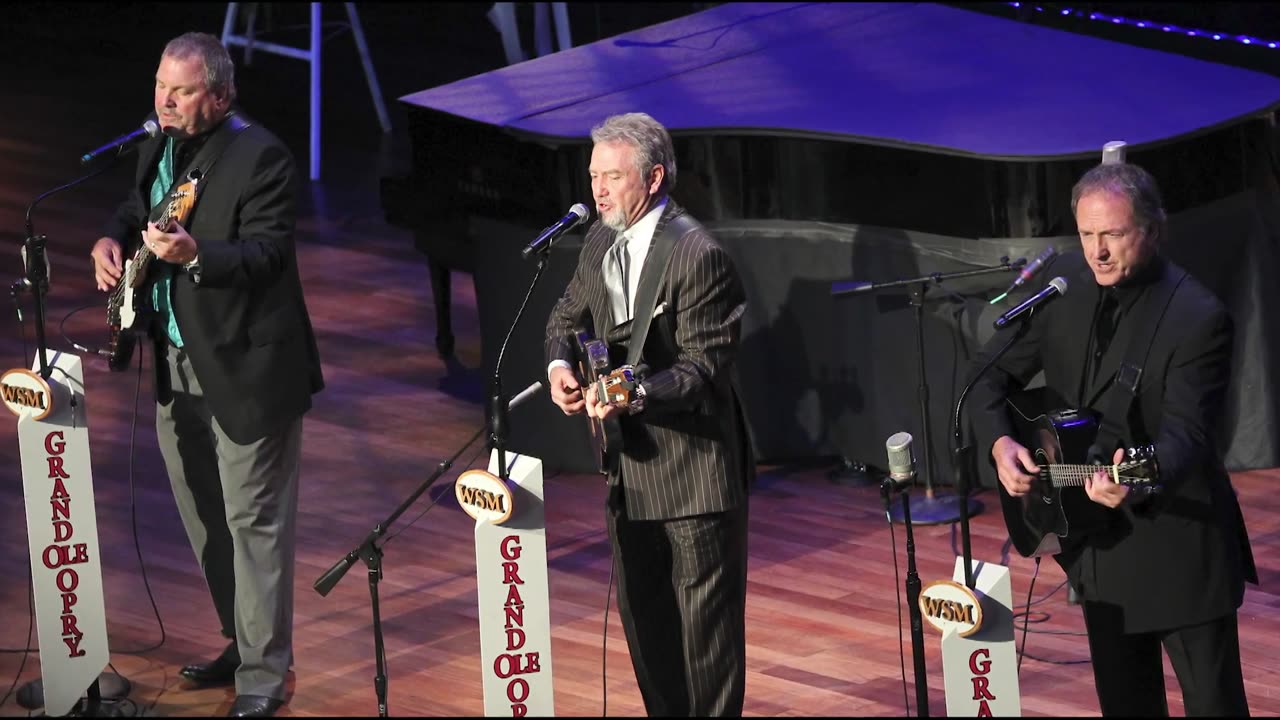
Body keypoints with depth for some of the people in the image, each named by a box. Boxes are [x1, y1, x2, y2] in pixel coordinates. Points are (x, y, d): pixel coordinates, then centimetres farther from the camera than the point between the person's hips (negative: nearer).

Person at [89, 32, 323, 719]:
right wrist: (112, 238, 2)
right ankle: (242, 642, 31)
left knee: (254, 520, -3)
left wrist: (195, 254, -37)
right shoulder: (158, 145, 8)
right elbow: (137, 209, 24)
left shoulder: (260, 157, -17)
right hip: (177, 365, 8)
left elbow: (268, 251, -22)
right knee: (203, 519, 16)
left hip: (244, 370, -8)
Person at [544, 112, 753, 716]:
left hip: (694, 476, -8)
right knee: (642, 621, 16)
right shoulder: (601, 241, 6)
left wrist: (635, 394, -33)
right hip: (629, 467, 8)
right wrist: (560, 364, -2)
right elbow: (569, 315, 20)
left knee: (705, 625, 0)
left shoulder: (698, 256, -19)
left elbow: (703, 370, -19)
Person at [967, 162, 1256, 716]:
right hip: (1099, 543, 6)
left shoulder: (1197, 318, -20)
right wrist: (1000, 442, -13)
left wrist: (1139, 484, -47)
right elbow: (992, 373, 6)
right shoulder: (1061, 284, -2)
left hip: (1180, 550, -6)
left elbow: (1186, 435, -27)